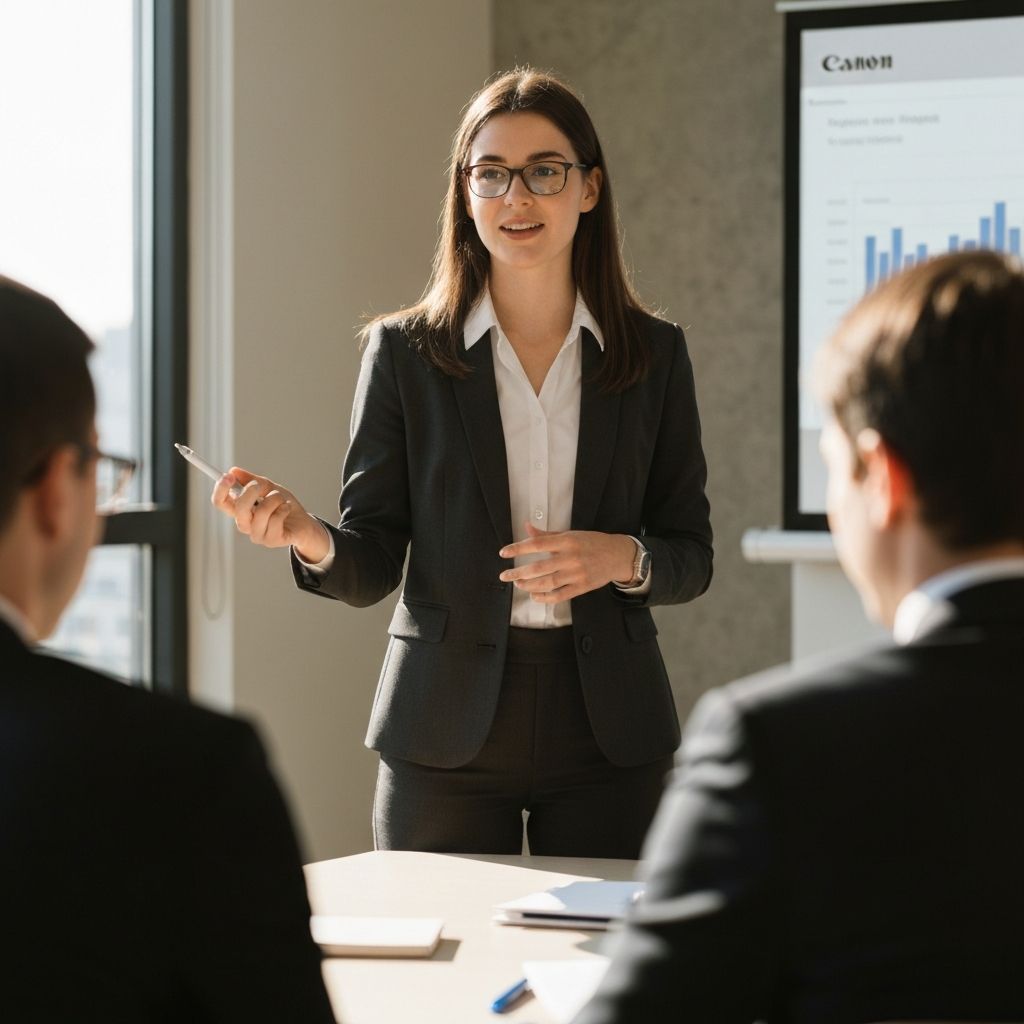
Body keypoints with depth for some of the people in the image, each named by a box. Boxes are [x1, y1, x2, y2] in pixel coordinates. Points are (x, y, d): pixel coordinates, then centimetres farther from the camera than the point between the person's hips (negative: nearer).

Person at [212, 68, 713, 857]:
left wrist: (623, 557, -15)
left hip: (608, 728, 1)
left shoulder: (654, 355, 5)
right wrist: (310, 539, -22)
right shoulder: (404, 352, 2)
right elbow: (372, 567, -1)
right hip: (446, 732, -1)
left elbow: (692, 558, 6)